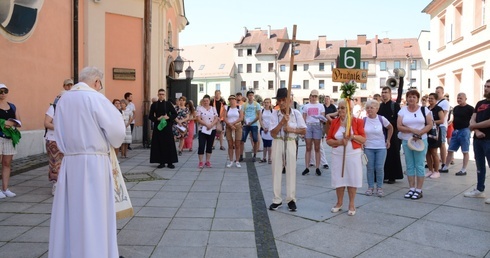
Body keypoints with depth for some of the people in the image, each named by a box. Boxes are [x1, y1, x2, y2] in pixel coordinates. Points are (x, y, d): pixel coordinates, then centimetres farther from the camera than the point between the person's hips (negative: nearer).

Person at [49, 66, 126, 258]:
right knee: (93, 214, 3)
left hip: (69, 162, 6)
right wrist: (111, 144, 8)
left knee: (70, 212, 15)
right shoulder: (95, 98, -11)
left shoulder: (63, 99, 7)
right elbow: (117, 130, -11)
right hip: (93, 162, -6)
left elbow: (59, 133, 10)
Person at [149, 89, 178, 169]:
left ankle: (170, 162, 4)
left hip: (167, 126, -1)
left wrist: (168, 117, -14)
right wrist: (157, 119, -12)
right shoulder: (154, 105, 5)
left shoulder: (168, 103, 3)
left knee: (169, 143, -2)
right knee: (159, 144, 1)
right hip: (157, 126, 1)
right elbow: (150, 116, 6)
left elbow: (175, 114, 3)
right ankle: (162, 162, 9)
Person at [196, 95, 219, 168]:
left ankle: (208, 161, 15)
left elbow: (216, 119, 1)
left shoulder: (213, 109, 8)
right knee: (201, 146, -6)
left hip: (212, 130, 3)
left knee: (210, 146, 7)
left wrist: (211, 125, -16)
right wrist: (206, 125, -18)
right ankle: (201, 162, 0)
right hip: (202, 130, -3)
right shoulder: (199, 108, -1)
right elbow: (198, 119, -8)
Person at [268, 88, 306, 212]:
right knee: (276, 171, 4)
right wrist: (282, 122, -19)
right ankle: (277, 200, 14)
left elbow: (304, 130, 0)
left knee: (291, 171, 4)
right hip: (278, 143, 0)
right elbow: (272, 133, -9)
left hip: (290, 143, 0)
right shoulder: (275, 114, -5)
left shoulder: (296, 113, -3)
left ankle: (291, 199, 15)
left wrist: (292, 129, -15)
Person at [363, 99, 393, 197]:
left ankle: (379, 188, 12)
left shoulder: (382, 119, -6)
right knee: (370, 168, 4)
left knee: (380, 168, -1)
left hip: (381, 148, -1)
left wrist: (388, 140, 9)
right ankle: (370, 187, 16)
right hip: (368, 148, 1)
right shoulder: (364, 120, -5)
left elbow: (390, 128, 11)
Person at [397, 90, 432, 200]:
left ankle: (419, 190, 8)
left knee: (419, 165, 0)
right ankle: (411, 189, 16)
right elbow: (399, 126, -4)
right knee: (409, 165, 7)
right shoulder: (402, 110, 4)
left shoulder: (424, 110, 2)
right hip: (406, 141, 2)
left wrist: (420, 133, -16)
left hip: (421, 141, -2)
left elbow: (430, 124, -2)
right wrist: (413, 130, -16)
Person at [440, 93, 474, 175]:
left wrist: (469, 129, -15)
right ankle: (445, 168, 17)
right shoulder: (455, 108, 13)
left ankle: (463, 170, 7)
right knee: (450, 150, 9)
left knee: (465, 151, 1)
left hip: (464, 131, -7)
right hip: (455, 131, 7)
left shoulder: (470, 108, -7)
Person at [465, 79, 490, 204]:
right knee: (480, 165, 13)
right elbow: (472, 120, 7)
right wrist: (477, 131, -11)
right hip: (477, 139, 7)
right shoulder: (480, 103, 14)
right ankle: (480, 190, 22)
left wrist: (474, 126, -5)